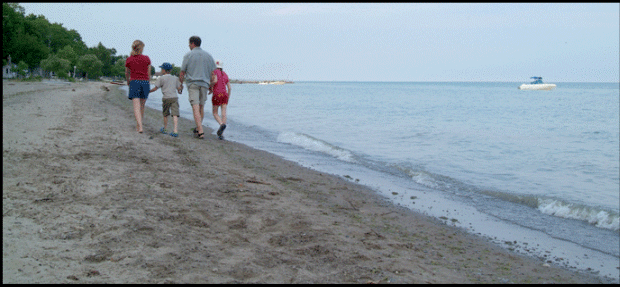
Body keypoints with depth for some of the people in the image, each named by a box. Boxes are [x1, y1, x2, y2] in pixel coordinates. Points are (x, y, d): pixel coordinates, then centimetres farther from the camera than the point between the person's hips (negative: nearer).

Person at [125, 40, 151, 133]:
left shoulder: (129, 59, 3)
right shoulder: (146, 58, 2)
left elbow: (127, 73, 17)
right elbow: (149, 73, 8)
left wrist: (128, 81, 37)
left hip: (134, 81, -1)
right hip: (145, 82, 1)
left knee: (136, 107, -7)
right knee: (142, 106, 14)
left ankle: (140, 127, -21)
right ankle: (138, 125, 25)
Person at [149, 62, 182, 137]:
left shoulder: (161, 78, 2)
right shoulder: (175, 78, 13)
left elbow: (155, 88, 0)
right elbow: (179, 88, 10)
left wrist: (149, 91, 15)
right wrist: (179, 91, 32)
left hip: (166, 98, -2)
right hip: (174, 97, 2)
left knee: (165, 114, 15)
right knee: (175, 114, -8)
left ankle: (165, 129, 28)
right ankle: (175, 130, -20)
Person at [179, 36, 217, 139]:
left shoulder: (188, 55, 0)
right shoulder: (208, 55, 11)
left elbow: (182, 73, 1)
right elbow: (212, 73, 11)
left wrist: (180, 84, 13)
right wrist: (211, 85, 19)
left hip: (192, 83, -4)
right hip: (204, 84, 4)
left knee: (195, 107, -9)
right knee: (201, 107, 15)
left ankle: (200, 131, -18)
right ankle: (198, 129, 23)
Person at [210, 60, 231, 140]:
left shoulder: (214, 72, 1)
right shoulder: (225, 74, 18)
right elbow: (229, 87, 16)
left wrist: (210, 89, -3)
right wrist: (228, 98, 22)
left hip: (217, 94, -5)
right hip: (224, 94, 5)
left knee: (215, 113, 6)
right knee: (223, 113, -4)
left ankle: (222, 124, -25)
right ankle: (221, 133, -11)